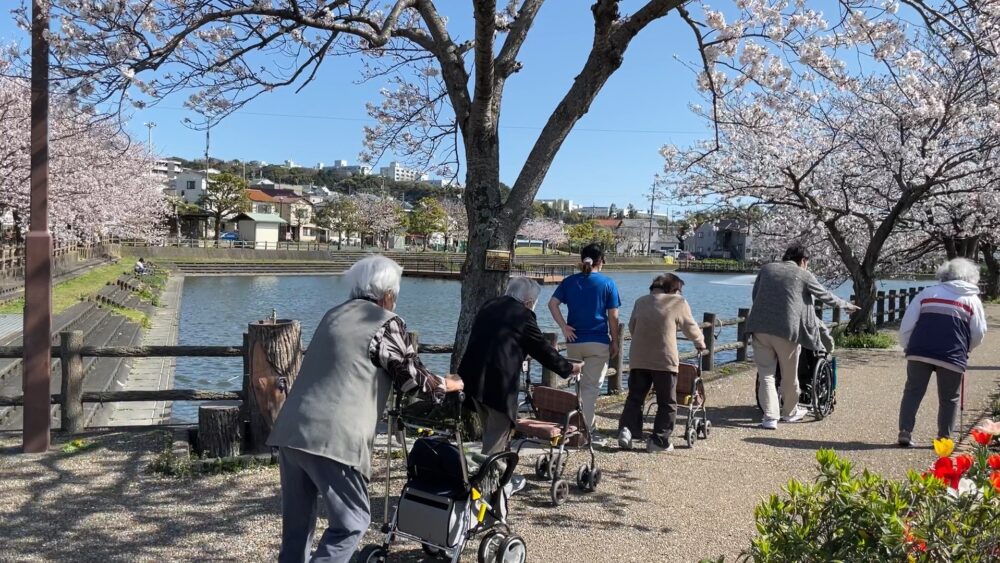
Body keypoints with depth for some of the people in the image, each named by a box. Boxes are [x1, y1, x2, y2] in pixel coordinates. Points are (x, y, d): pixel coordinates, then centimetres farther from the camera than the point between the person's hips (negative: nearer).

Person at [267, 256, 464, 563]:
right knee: (351, 521, 6)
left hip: (289, 431, 8)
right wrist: (448, 384, 22)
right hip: (333, 438, -7)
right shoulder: (387, 323, -1)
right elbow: (413, 379, 2)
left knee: (296, 524, 17)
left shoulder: (334, 314, 21)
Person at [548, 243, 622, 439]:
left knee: (574, 383, 16)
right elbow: (613, 316, -4)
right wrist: (614, 342, 3)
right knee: (591, 386, 3)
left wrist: (564, 327, -4)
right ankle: (586, 427, 3)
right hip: (598, 342, -3)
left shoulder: (569, 281, 6)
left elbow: (552, 303, -4)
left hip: (574, 341, 3)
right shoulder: (608, 283, -2)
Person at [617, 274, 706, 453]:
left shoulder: (640, 301, 13)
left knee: (634, 398, 11)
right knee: (667, 403, 7)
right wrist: (700, 342, 30)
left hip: (638, 359, 4)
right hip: (665, 360, -4)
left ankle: (626, 429, -6)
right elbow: (691, 328, 10)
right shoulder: (679, 303, 2)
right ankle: (659, 441, 5)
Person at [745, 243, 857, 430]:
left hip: (760, 328, 3)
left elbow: (755, 295, 19)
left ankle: (770, 417, 1)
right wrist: (847, 306, 32)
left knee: (766, 373, 7)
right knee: (789, 375, 15)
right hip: (787, 330, -2)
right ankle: (789, 412, 32)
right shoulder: (804, 275, 5)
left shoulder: (766, 269, 13)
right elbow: (826, 296, 16)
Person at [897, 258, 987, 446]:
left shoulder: (927, 293, 13)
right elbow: (979, 334, 9)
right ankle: (944, 438, 13)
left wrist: (907, 346, 16)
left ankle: (905, 432, 4)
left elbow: (906, 324, 7)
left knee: (912, 392, 9)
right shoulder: (972, 300, 10)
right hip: (952, 357, -1)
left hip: (919, 352, 1)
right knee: (949, 399, 12)